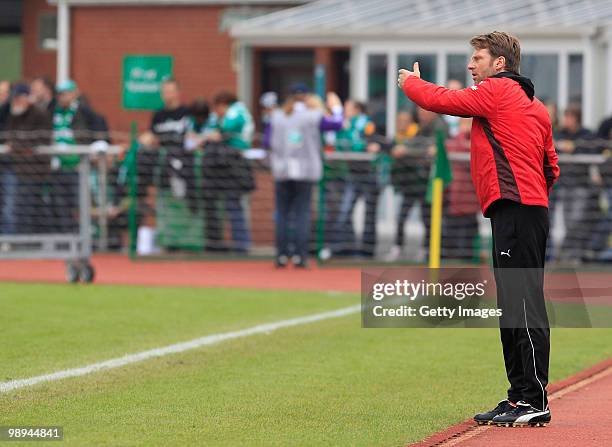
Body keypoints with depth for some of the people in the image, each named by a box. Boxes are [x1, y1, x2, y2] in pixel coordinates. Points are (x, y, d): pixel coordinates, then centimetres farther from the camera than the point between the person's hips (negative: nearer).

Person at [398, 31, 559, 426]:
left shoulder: (498, 91, -4)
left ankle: (535, 401, -16)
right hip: (531, 208, 10)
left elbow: (439, 100, -6)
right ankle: (520, 397, 15)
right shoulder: (536, 106, 23)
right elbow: (552, 168, 25)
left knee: (524, 303, -12)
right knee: (514, 307, 12)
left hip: (513, 208, -10)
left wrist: (410, 81, 13)